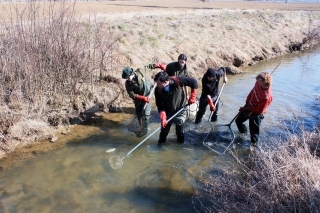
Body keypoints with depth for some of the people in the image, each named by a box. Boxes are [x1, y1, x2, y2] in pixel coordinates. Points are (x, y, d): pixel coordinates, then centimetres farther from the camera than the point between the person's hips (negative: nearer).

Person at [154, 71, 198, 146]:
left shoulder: (177, 81, -30)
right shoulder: (158, 90, -24)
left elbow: (193, 82, -19)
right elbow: (159, 105, -18)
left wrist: (192, 96, -17)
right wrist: (162, 116, -31)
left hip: (180, 112, -1)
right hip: (168, 113, 1)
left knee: (180, 131, 18)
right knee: (164, 129, 16)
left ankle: (181, 143, 46)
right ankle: (161, 141, 45)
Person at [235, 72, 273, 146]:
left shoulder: (266, 96, -37)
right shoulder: (258, 83, -18)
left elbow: (259, 110, -26)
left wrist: (246, 109, -17)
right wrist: (247, 102, -4)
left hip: (256, 113, -8)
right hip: (248, 106, 8)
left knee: (254, 128, 5)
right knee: (238, 120, 24)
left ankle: (254, 143, 34)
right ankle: (243, 132, 54)